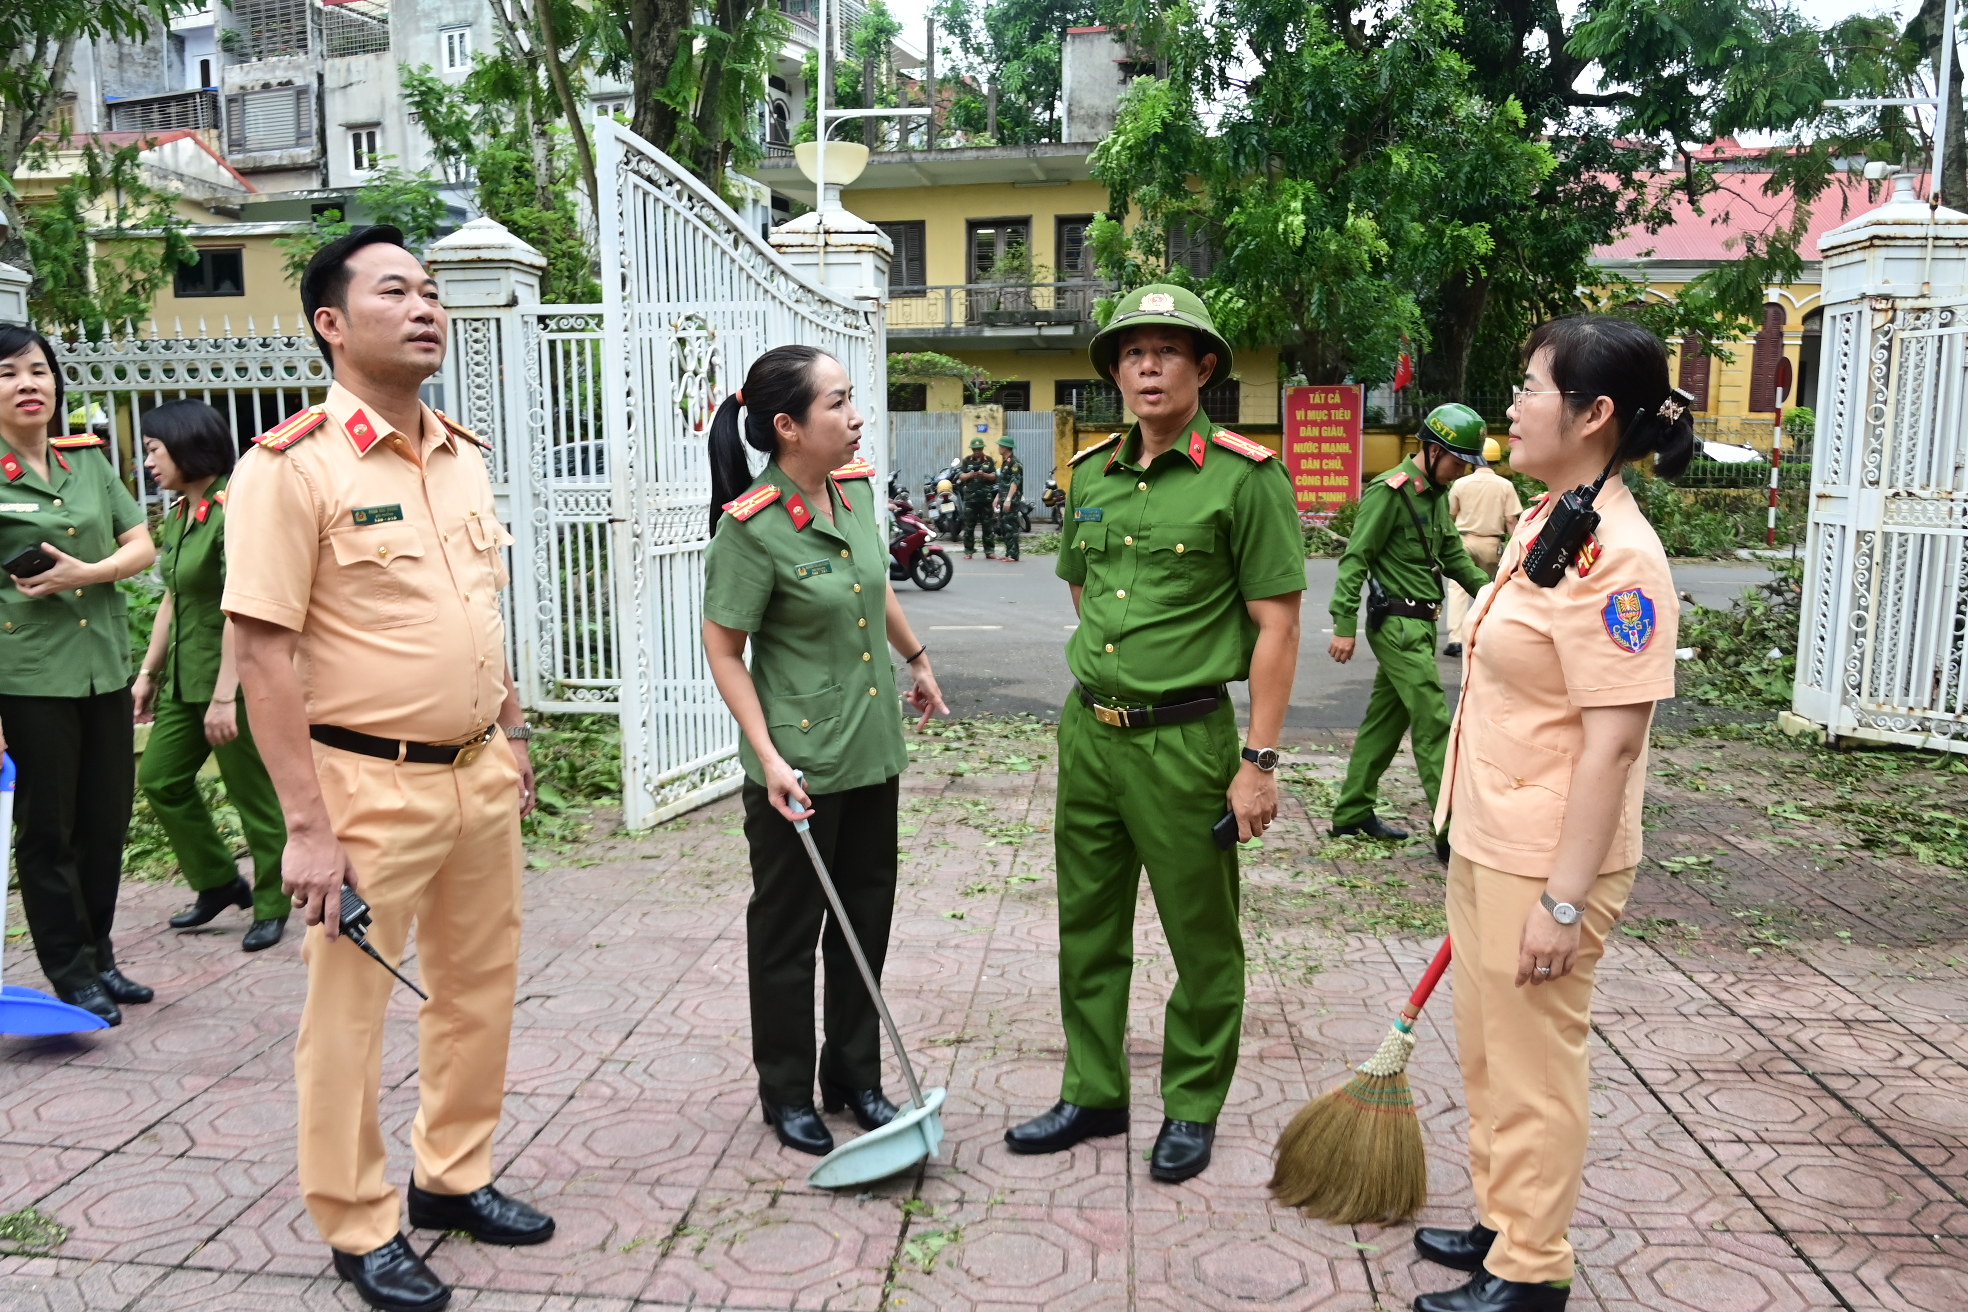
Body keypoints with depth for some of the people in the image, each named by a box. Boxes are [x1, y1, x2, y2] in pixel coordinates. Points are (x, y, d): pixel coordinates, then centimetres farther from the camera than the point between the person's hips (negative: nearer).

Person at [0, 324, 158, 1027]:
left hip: (104, 666, 5)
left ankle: (100, 957, 25)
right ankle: (72, 974, 17)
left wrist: (84, 573, -13)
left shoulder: (90, 460, 9)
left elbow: (142, 547, 9)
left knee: (107, 821, 11)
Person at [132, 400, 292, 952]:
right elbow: (172, 599, 18)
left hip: (238, 674, -9)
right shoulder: (180, 513, 10)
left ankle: (272, 905, 18)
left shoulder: (234, 508, -17)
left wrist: (224, 696, -25)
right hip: (186, 673, 9)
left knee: (253, 792, 2)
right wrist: (148, 672, 18)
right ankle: (219, 882, 28)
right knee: (159, 778, 13)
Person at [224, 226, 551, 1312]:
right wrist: (308, 827, -18)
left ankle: (453, 1178, 37)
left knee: (480, 987, 17)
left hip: (480, 775, 7)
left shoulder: (463, 457, 9)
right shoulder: (292, 467, -13)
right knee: (348, 1013, 7)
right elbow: (265, 655, -16)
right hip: (369, 785, -7)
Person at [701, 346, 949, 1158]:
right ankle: (786, 1093, 27)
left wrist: (916, 659, 30)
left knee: (866, 918, 16)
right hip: (799, 764, -7)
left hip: (872, 750, 7)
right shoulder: (751, 528, -19)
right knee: (787, 927, 10)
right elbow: (723, 649, -15)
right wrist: (769, 759, -21)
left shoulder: (857, 488, 1)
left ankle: (855, 1075, 33)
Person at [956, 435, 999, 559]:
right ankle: (968, 551, 6)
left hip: (986, 497, 1)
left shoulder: (988, 460, 9)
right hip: (970, 497, -1)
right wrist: (971, 474, -17)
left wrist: (984, 474, -16)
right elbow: (961, 476, 2)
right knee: (969, 526, 0)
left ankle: (989, 551, 7)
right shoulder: (966, 461, 7)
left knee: (988, 526, 2)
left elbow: (994, 476, 3)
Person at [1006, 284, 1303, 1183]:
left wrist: (1259, 761, -15)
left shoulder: (1245, 476, -10)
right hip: (1087, 730, 6)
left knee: (1201, 940, 8)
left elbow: (1276, 625, -12)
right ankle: (1093, 1094, 31)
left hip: (1183, 738, -6)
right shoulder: (1091, 473, 8)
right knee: (1088, 928, 15)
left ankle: (1192, 1109, 27)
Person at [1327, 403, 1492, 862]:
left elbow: (1453, 556, 21)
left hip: (1419, 624, 9)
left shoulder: (1437, 494, 15)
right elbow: (1356, 559, -16)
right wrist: (1345, 626, -19)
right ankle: (1452, 833, -6)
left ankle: (1352, 814, 22)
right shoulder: (1390, 492, -13)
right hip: (1397, 623, -9)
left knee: (1386, 719, 13)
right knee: (1433, 725, -9)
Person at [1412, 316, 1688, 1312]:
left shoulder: (1615, 554, -21)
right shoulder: (1544, 523, 8)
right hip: (1486, 844, 9)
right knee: (1487, 1051, 21)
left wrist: (1564, 899, -22)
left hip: (1545, 863, -9)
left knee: (1533, 1067, 7)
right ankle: (1504, 1221, 40)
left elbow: (1612, 740, -23)